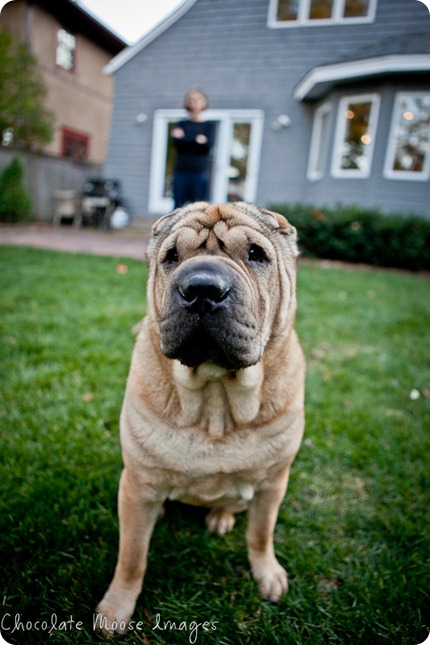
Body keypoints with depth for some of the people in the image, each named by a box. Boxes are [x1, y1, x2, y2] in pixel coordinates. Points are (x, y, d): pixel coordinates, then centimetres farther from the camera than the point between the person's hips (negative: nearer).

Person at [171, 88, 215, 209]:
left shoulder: (209, 125, 9)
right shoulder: (181, 124, 14)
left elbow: (207, 145, -7)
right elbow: (176, 142, -3)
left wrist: (185, 139, -6)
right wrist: (196, 139, -11)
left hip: (200, 172, -1)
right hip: (181, 171, 2)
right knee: (178, 206, 0)